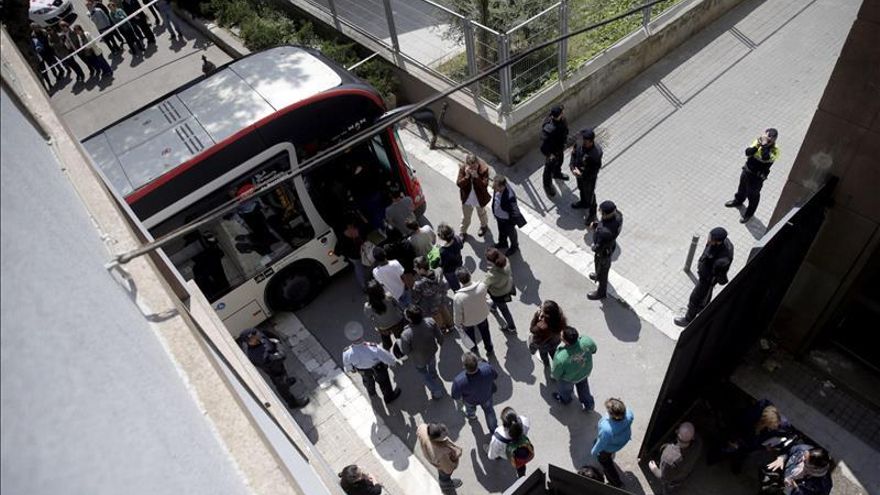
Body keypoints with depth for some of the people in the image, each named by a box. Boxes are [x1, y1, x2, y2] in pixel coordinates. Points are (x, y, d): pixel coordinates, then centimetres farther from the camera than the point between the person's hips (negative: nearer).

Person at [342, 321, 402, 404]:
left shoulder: (347, 354, -39)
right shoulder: (374, 349, -46)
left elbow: (347, 367, -14)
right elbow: (387, 358, -25)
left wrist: (349, 369, 11)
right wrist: (392, 362, -1)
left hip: (362, 371, 3)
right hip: (378, 368, -3)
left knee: (367, 379, 37)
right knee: (383, 381, 30)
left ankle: (371, 392, 69)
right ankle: (389, 397, 60)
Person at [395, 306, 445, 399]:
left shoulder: (406, 335, -43)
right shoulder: (430, 322, -33)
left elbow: (405, 351, -23)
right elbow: (439, 335, -14)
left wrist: (398, 342, -2)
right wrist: (440, 342, 11)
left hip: (419, 360, -4)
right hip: (432, 352, 4)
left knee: (425, 374, 30)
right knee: (432, 369, 39)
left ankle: (437, 392, 43)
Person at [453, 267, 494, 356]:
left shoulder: (458, 297, -42)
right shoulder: (482, 286, -34)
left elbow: (457, 313, -24)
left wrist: (458, 323, -3)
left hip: (468, 321, -2)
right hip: (482, 315, 2)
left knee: (470, 335, 33)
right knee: (485, 332, 32)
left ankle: (473, 348, 62)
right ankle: (489, 350, 57)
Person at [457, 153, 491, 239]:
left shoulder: (484, 169, -27)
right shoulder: (463, 168, -21)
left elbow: (485, 185, -31)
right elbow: (459, 183, -23)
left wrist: (476, 176, -43)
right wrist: (467, 176, -38)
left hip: (480, 198, -1)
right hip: (467, 198, 1)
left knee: (481, 214, 28)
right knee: (465, 217, 21)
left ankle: (484, 226, 59)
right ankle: (462, 233, 44)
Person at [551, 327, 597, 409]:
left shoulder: (561, 358, -47)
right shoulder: (586, 341, -38)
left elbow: (556, 374, -24)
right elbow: (593, 350, -11)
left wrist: (553, 375, -1)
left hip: (569, 378, -3)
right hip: (586, 371, 3)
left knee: (564, 387, 33)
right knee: (583, 387, 36)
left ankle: (565, 399, 66)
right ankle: (589, 404, 62)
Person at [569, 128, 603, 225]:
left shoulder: (596, 153, -39)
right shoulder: (579, 142, -23)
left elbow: (594, 171, -28)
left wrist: (582, 174, -26)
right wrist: (572, 166, -16)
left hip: (589, 178, -6)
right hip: (579, 173, 6)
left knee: (589, 195, 18)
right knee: (581, 189, 33)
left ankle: (592, 213, 45)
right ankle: (583, 203, 63)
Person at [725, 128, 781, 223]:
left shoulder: (775, 150, -27)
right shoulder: (758, 141, -14)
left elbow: (766, 158, -46)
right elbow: (748, 152, -24)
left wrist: (764, 145, -44)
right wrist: (757, 145, -39)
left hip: (757, 177, -5)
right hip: (747, 170, 5)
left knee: (753, 195, 16)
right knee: (742, 187, 31)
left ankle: (749, 213, 39)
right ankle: (738, 201, 61)